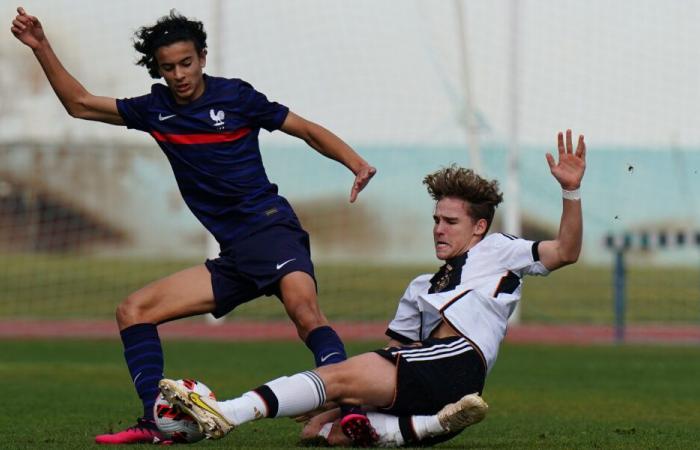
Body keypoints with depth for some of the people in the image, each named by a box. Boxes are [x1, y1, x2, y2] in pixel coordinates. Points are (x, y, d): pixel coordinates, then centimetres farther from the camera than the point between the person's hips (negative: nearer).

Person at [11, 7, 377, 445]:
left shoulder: (235, 96, -1)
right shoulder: (155, 110, 12)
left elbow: (307, 130, 5)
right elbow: (80, 104, 20)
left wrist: (357, 163, -9)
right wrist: (41, 47, 13)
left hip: (271, 228, -6)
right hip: (233, 256, 6)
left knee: (302, 305, -34)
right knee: (134, 311, 0)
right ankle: (157, 422, -7)